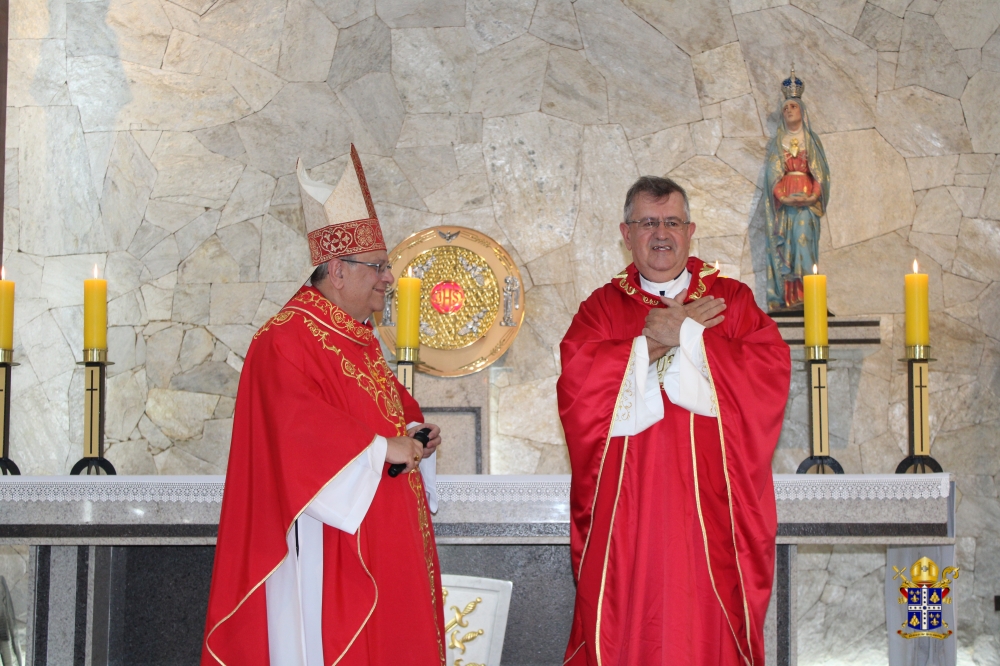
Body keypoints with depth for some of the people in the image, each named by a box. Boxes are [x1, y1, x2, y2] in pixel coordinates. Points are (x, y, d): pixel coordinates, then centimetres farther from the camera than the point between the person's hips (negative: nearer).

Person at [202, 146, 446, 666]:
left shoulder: (358, 338, 15)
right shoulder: (285, 340, -15)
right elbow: (300, 428, -25)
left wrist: (414, 432, 5)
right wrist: (381, 448, -22)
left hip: (376, 539, 10)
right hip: (328, 543, -10)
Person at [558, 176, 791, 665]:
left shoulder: (731, 299, 11)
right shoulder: (603, 307, 11)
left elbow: (770, 371, -6)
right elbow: (576, 383, -6)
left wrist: (686, 337, -7)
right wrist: (650, 343, -11)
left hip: (708, 508, 0)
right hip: (627, 509, 0)